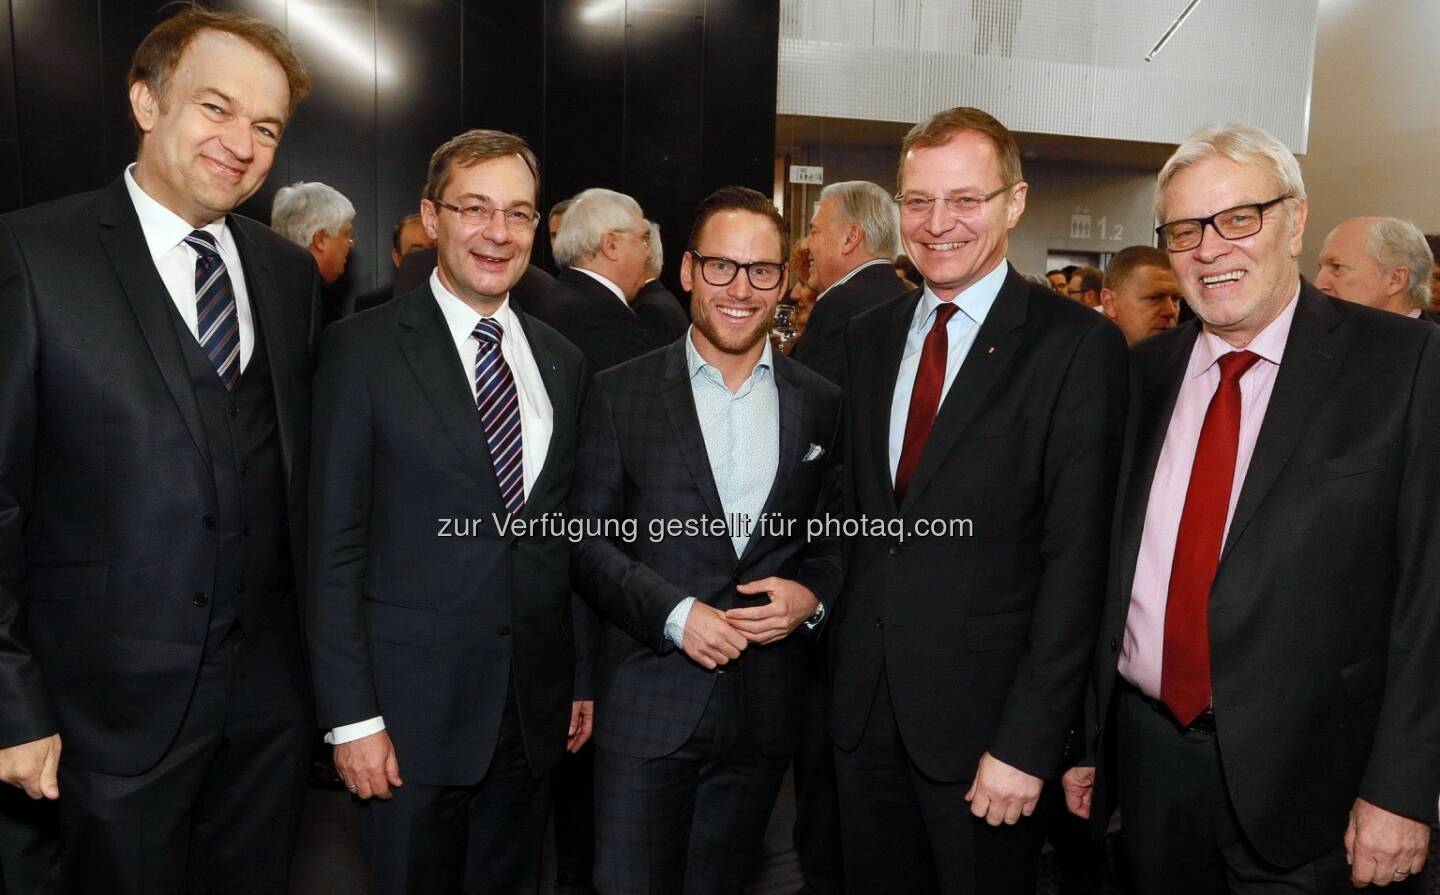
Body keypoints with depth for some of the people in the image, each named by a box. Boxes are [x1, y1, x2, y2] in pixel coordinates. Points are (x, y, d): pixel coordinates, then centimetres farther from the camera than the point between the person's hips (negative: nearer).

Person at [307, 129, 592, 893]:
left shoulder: (561, 362, 6)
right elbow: (334, 545, -9)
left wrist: (580, 678, 10)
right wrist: (351, 715, -11)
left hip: (534, 707, 5)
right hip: (414, 706, -4)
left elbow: (565, 536, 9)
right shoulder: (364, 349, -8)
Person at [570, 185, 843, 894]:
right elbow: (588, 539, -5)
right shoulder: (621, 394, -3)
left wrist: (812, 594, -11)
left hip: (764, 709, 3)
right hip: (648, 703, -2)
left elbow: (839, 537, 9)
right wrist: (676, 613, -16)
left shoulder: (820, 404, 3)